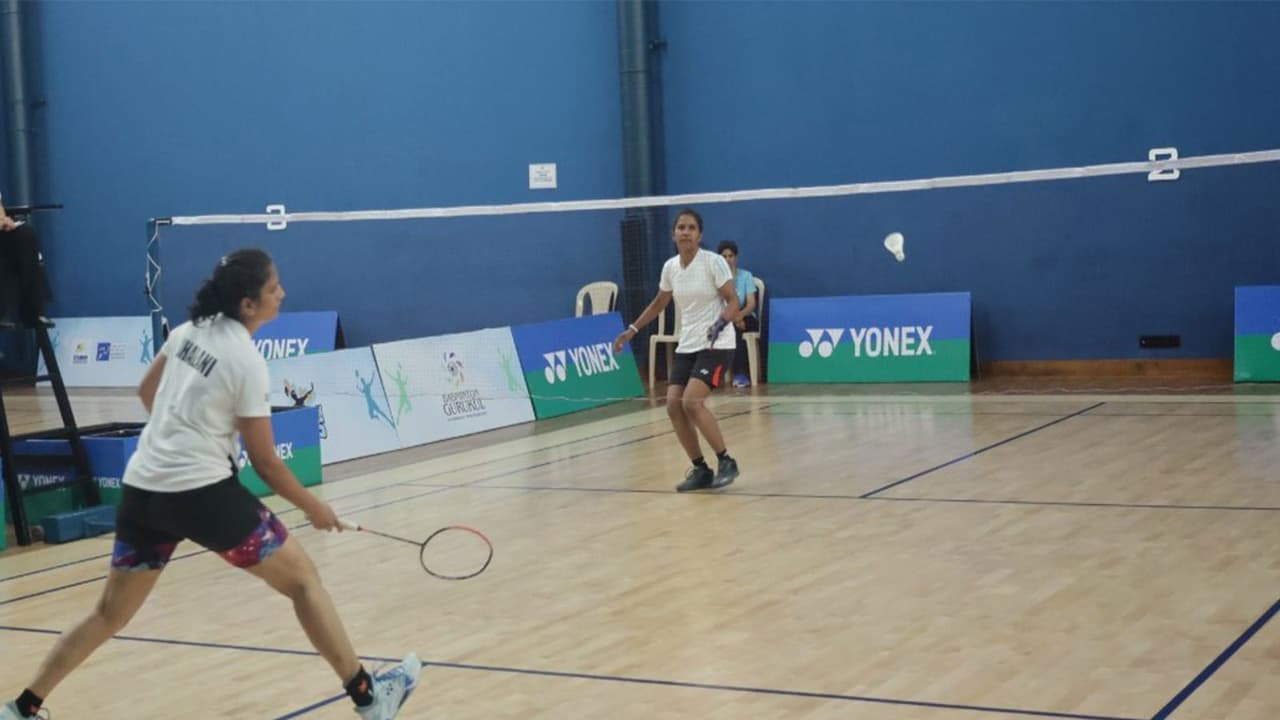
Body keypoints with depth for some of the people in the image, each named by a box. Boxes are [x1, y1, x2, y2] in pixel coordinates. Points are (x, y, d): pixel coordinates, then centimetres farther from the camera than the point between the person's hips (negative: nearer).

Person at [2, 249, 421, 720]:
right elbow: (264, 462, -7)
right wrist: (313, 507, 6)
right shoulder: (247, 363, -12)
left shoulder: (189, 330, 7)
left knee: (110, 614, 19)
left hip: (141, 489, 7)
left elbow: (146, 392, 24)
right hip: (202, 492, -7)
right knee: (302, 578, 4)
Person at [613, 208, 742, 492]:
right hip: (686, 346, 6)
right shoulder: (670, 267, 6)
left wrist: (721, 324, -31)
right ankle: (700, 469, 7)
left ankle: (726, 461, -8)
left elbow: (733, 301, -12)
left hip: (716, 345, -6)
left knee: (691, 402, -22)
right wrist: (632, 329, 18)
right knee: (674, 406, -6)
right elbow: (659, 303, 21)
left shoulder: (713, 262, -11)